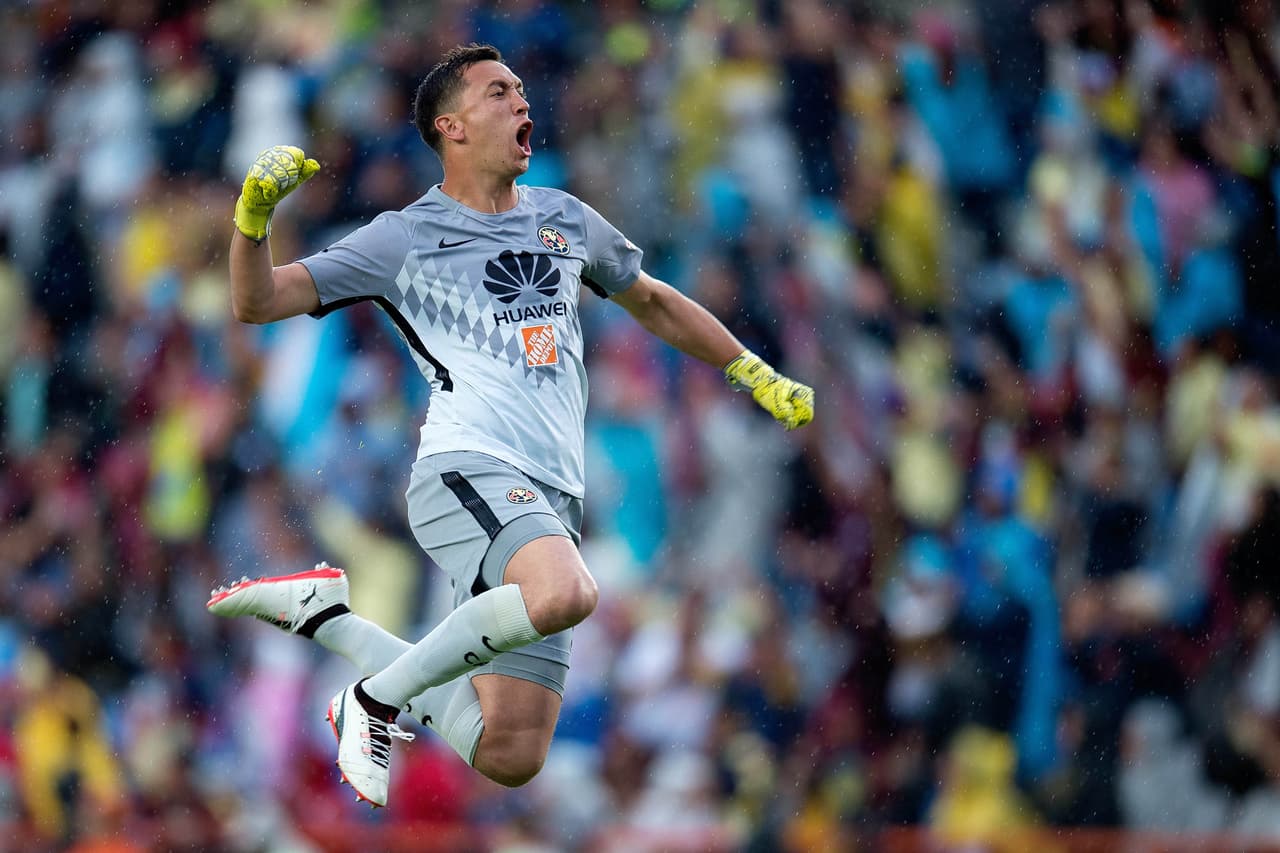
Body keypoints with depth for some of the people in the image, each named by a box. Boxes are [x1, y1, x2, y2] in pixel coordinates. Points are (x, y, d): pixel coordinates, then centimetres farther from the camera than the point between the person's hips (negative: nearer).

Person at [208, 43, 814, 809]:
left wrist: (757, 375, 36)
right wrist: (254, 214, -14)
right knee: (564, 594, -38)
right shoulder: (405, 238, 7)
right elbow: (257, 303, 4)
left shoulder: (565, 219, 21)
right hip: (470, 472, -6)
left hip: (552, 501, 6)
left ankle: (327, 615, 16)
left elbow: (652, 300, 38)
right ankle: (381, 698, -16)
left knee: (511, 759, -3)